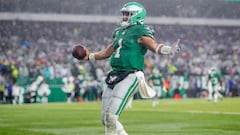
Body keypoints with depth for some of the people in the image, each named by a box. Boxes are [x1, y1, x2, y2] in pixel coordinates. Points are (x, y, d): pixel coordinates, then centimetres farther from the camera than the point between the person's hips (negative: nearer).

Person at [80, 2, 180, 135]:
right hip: (115, 76, 9)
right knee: (106, 118, 9)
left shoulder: (140, 32, -6)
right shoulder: (119, 32, 18)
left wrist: (170, 50, -39)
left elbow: (154, 46, -19)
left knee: (111, 116, -13)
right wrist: (90, 57, 41)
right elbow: (108, 52, 31)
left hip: (130, 77, -9)